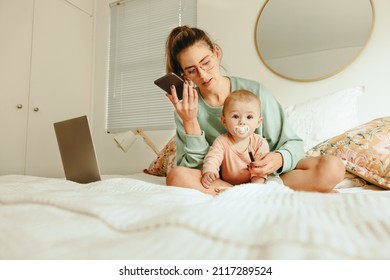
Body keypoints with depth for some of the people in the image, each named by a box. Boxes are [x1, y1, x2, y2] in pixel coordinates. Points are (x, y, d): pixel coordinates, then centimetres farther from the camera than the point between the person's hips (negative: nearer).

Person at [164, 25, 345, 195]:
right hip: (223, 181, 2)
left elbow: (293, 144, -3)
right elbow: (194, 167, -7)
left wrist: (280, 159, -26)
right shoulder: (185, 109, -3)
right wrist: (190, 122, -20)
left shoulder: (254, 91, -7)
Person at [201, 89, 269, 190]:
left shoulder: (260, 143, -7)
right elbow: (212, 158, -19)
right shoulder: (222, 141, -7)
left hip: (250, 185, 0)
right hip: (225, 186, 1)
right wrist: (208, 172, -41)